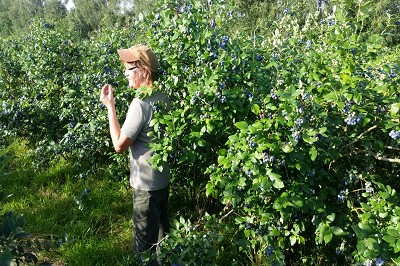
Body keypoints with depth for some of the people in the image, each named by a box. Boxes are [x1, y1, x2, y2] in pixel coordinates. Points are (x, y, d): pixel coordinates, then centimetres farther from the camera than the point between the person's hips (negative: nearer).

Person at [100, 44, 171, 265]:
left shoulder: (140, 103, -25)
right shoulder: (163, 98, 1)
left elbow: (119, 145, -19)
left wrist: (110, 106, -16)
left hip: (146, 184, -9)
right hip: (163, 178, 9)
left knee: (145, 242, 11)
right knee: (161, 233, 26)